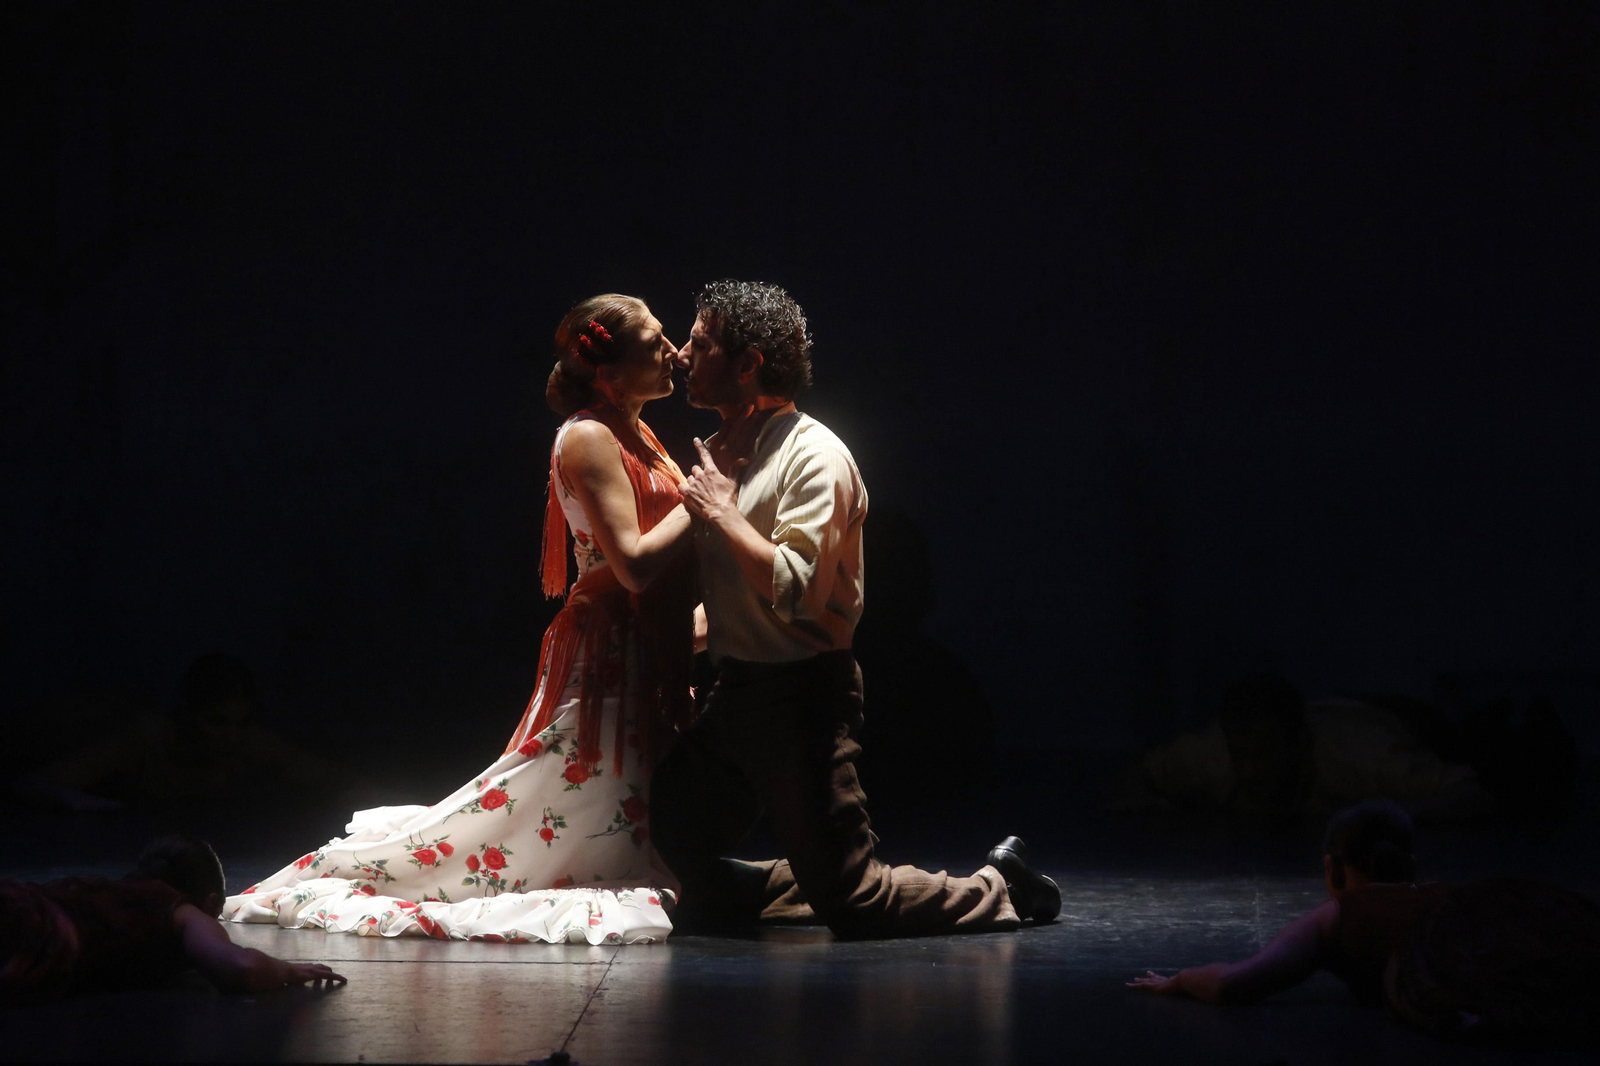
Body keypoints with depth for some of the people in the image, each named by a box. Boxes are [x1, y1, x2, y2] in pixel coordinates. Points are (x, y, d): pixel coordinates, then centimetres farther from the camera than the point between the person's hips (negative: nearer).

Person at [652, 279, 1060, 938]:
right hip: (735, 691, 9)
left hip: (799, 697, -9)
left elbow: (796, 590, -27)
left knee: (851, 900, -8)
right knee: (671, 861, 6)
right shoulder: (724, 454, 13)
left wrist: (722, 512, -19)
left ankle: (997, 890, 14)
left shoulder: (813, 456, -14)